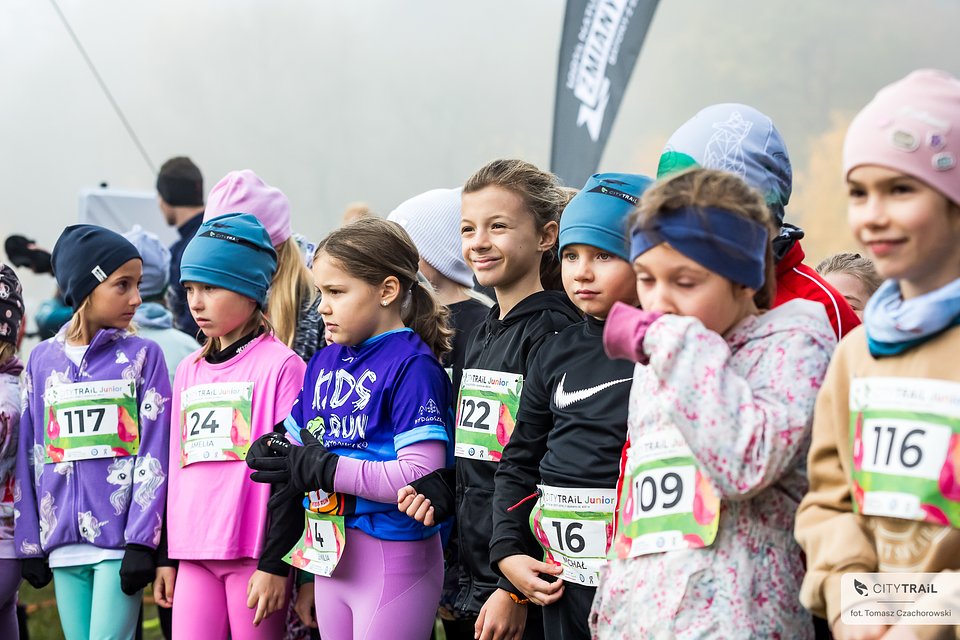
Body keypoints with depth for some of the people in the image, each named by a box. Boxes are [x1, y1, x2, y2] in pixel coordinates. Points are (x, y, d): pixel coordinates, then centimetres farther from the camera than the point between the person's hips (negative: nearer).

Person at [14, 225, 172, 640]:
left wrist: (141, 542, -11)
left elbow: (154, 455, -3)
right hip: (64, 543, 4)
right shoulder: (43, 360, 11)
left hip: (120, 539, -3)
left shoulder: (142, 356, 2)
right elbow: (30, 456, 12)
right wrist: (30, 543, 8)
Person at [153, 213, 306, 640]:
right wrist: (167, 556, 17)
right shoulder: (190, 371, 15)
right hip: (195, 554, 6)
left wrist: (275, 564, -12)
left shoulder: (280, 365, -5)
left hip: (255, 553, -6)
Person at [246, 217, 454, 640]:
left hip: (392, 555, -8)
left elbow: (420, 475, -23)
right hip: (329, 552, 8)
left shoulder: (412, 365, -14)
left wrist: (324, 470, -21)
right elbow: (297, 438, 18)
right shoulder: (325, 360, 11)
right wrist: (269, 451, -6)